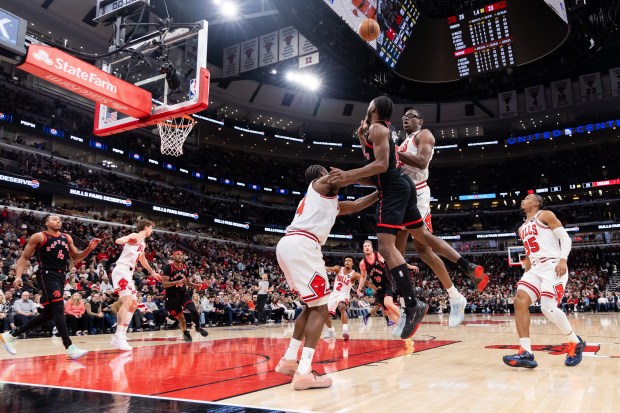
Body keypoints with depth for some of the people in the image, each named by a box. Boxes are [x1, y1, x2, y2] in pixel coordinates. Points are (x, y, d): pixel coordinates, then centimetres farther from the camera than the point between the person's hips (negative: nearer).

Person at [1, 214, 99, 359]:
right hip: (47, 275, -8)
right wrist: (18, 276, -12)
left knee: (48, 314, 11)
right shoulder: (39, 237, -1)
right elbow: (24, 258, 2)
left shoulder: (67, 238, 15)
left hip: (60, 277, 8)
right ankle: (70, 348, -22)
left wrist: (89, 248, 1)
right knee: (59, 309, -19)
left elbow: (76, 258, 19)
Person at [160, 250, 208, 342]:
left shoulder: (185, 268, 5)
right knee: (180, 317, 5)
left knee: (194, 310, -16)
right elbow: (164, 284, -20)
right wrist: (178, 282, -31)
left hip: (184, 293, 4)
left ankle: (198, 327, 9)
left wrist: (196, 286, 0)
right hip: (172, 296, -3)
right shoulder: (168, 267, -13)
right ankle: (185, 333, 29)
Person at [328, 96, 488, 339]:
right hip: (400, 185, 11)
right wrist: (362, 138, 23)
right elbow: (374, 161, 30)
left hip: (393, 188, -11)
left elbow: (381, 165, -19)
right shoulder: (379, 130, 23)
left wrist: (349, 176, -23)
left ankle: (413, 306, -22)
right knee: (422, 234, 19)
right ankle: (469, 268, 22)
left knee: (386, 245, -18)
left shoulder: (377, 128, -8)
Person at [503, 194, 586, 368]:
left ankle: (576, 343, 9)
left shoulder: (545, 215, 3)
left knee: (548, 308, -19)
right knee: (520, 301, -15)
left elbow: (565, 238, -4)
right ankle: (526, 353, -21)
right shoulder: (522, 228, 25)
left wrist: (563, 260, -19)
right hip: (535, 269, 7)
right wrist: (526, 276, 23)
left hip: (553, 266, -7)